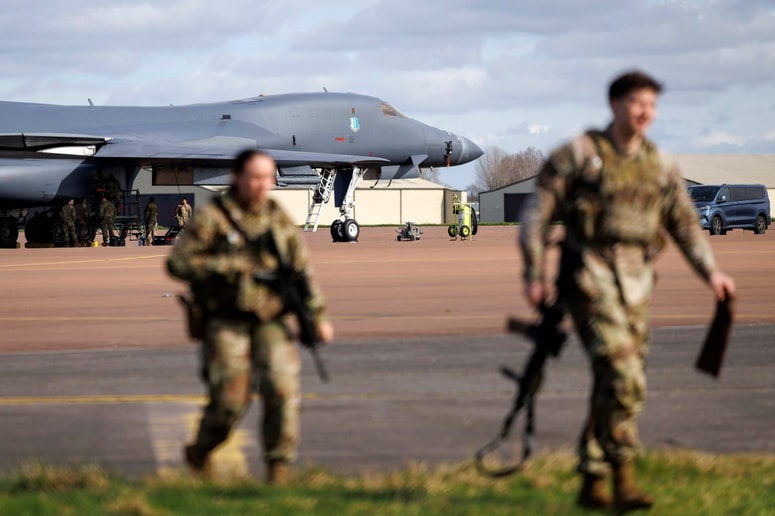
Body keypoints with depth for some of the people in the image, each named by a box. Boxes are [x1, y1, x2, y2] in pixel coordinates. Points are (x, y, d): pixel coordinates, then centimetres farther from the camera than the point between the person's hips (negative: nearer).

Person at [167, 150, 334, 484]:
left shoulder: (279, 219, 10)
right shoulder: (212, 218, -3)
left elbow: (302, 269, 17)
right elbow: (178, 263, -7)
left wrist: (318, 316, 12)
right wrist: (227, 267, -15)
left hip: (272, 321, 3)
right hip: (227, 322, -3)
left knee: (283, 390, -13)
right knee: (230, 399, -8)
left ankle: (278, 467, -4)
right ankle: (199, 453, 21)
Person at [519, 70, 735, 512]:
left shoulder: (661, 166, 11)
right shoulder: (578, 155, -4)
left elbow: (685, 224, 12)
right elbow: (538, 213, -3)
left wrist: (711, 271, -2)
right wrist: (534, 275, -8)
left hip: (637, 283, 5)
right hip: (590, 277, -5)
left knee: (612, 387, 8)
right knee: (624, 379, -18)